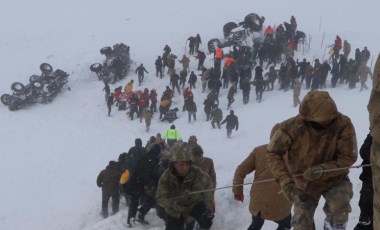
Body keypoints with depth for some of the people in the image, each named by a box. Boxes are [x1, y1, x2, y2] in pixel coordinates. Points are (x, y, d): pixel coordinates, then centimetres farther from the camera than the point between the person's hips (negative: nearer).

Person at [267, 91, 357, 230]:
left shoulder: (342, 125, -30)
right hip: (303, 182, 1)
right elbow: (274, 153, -17)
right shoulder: (292, 127, -30)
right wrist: (284, 179, -30)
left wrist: (323, 170, -38)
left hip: (334, 179, -1)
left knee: (339, 207, -29)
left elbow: (347, 157, -22)